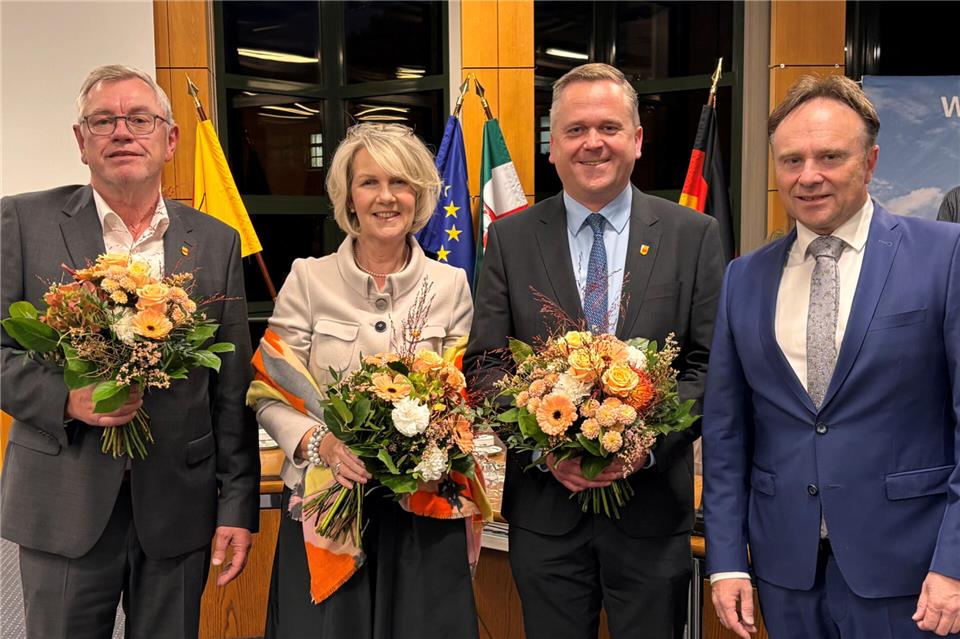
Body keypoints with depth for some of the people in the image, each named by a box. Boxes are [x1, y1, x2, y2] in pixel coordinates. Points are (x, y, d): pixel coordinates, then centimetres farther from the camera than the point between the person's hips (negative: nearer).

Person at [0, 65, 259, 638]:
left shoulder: (217, 242, 4)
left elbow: (232, 391, 3)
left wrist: (238, 505, 0)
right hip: (64, 506, -1)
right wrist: (65, 397, -19)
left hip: (179, 507, 1)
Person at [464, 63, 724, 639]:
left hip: (655, 505, 0)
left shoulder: (694, 235, 1)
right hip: (544, 508, 1)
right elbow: (485, 363, 1)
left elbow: (712, 365, -1)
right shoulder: (511, 238, 2)